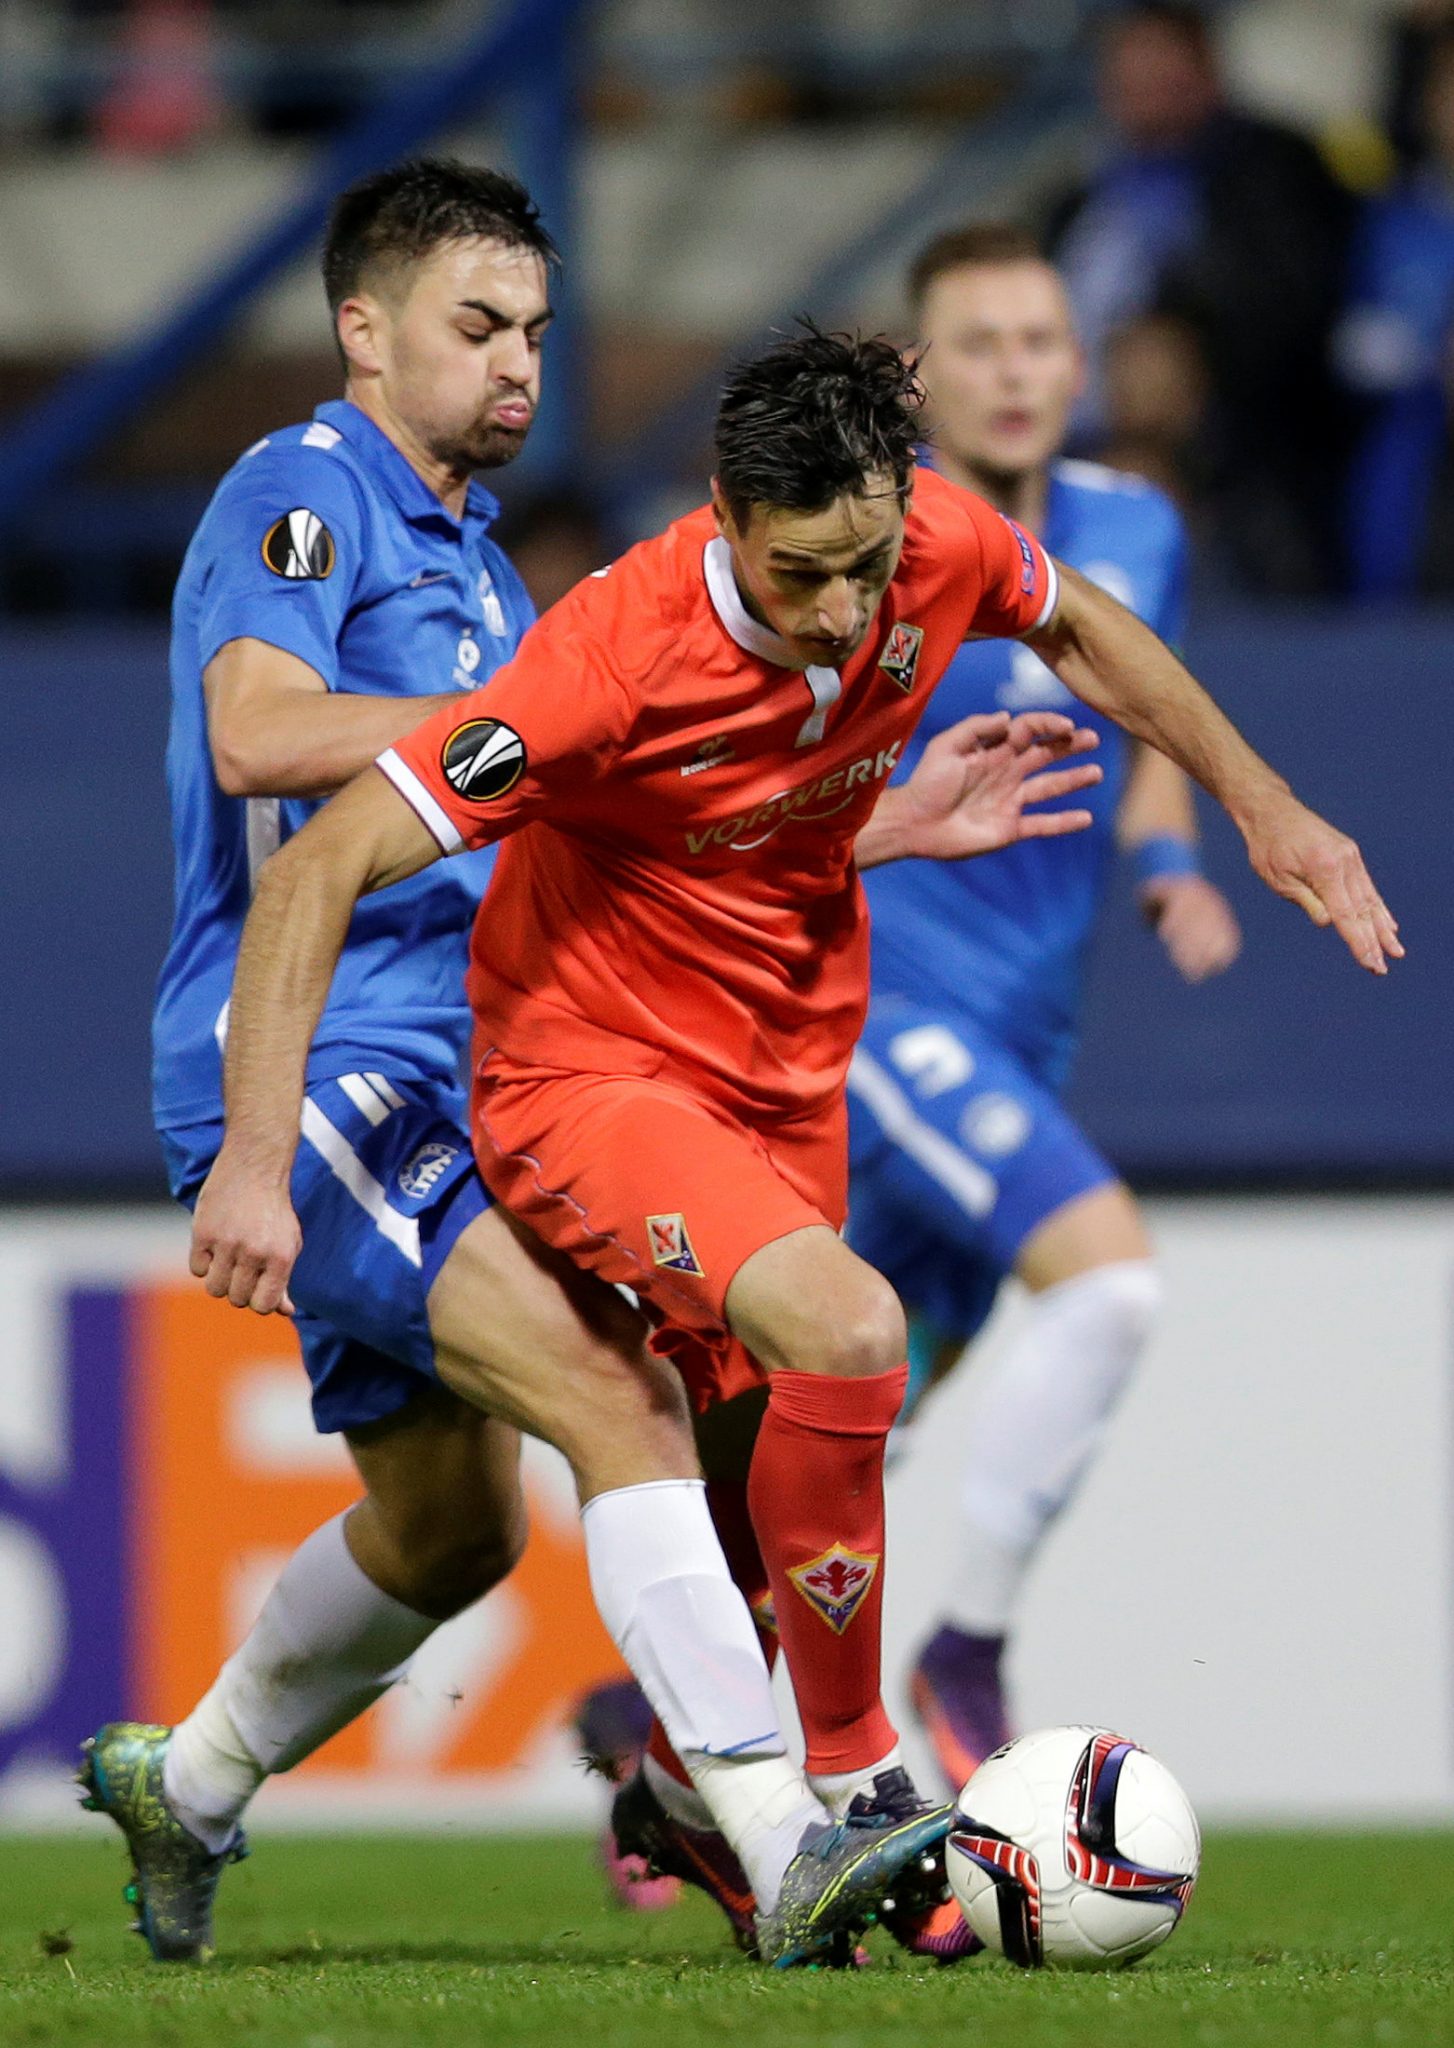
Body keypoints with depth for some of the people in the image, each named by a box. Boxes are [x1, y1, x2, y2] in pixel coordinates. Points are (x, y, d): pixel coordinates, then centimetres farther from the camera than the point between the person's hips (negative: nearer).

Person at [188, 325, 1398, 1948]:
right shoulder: (619, 659, -31)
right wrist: (255, 1164, -33)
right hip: (590, 1073, -7)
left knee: (752, 1469, 15)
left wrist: (1265, 810, 12)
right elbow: (316, 870, -28)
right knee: (848, 1334, -29)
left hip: (788, 1073, 7)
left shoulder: (944, 553, -15)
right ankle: (851, 1784, -14)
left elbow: (1080, 630, 13)